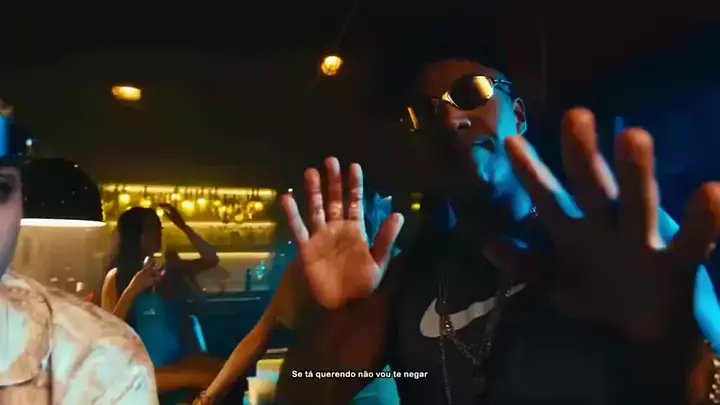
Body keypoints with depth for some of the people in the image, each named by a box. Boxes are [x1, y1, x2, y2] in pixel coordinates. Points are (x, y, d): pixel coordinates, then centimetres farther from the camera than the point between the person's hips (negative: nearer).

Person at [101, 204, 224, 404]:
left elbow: (211, 260, 6)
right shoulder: (116, 277, 1)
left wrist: (183, 226, 4)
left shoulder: (168, 267, 11)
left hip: (179, 359, 4)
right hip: (144, 367, -4)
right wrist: (133, 289, -16)